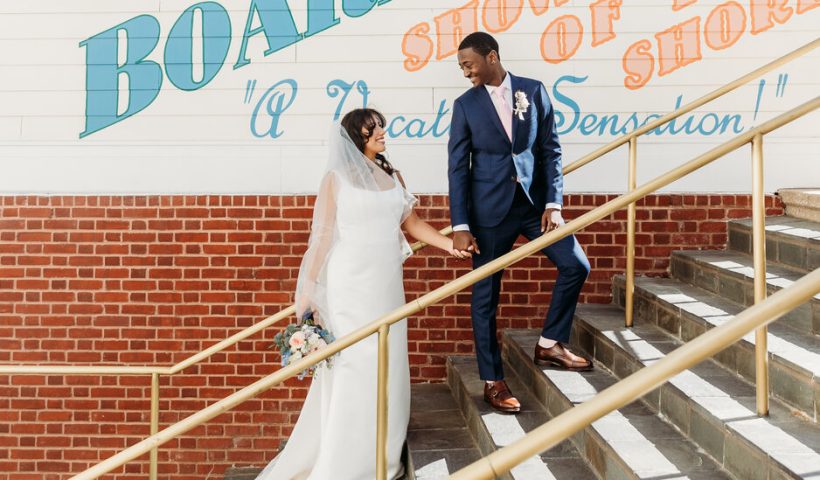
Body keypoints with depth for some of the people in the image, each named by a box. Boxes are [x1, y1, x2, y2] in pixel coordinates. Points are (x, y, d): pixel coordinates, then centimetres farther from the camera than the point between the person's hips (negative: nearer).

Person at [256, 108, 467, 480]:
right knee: (353, 365, -4)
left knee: (388, 364, 7)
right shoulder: (336, 178, -3)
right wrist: (308, 291, -8)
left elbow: (412, 222, 13)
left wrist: (449, 244, 0)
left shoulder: (392, 176, 12)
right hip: (350, 283, -5)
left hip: (387, 283, 5)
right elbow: (322, 234, -5)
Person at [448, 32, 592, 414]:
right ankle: (492, 381, 13)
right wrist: (460, 226, -10)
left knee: (576, 266, -3)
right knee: (485, 296, 2)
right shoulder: (465, 104, -1)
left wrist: (553, 203, -6)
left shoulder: (534, 91, 3)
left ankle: (549, 344, 16)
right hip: (490, 208, -2)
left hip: (534, 201, 2)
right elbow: (457, 167, -3)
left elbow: (550, 149, 3)